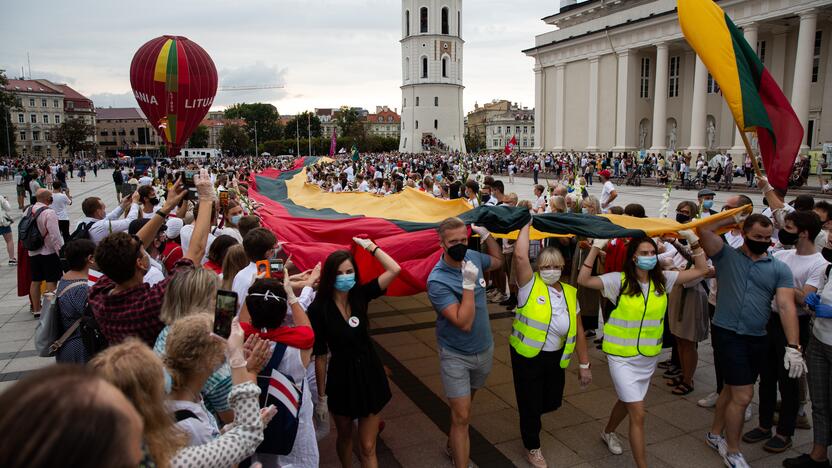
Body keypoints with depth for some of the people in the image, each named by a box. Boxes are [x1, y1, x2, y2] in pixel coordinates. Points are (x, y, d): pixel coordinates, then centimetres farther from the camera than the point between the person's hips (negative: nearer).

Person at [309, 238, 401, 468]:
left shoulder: (360, 295, -7)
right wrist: (321, 396, -5)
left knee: (367, 448, 7)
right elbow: (320, 355, -11)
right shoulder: (319, 308, -16)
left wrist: (369, 246, -10)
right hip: (341, 377, -2)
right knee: (345, 437, 23)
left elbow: (395, 270, -16)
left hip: (369, 374, 2)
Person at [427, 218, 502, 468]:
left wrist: (486, 234, 2)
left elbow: (498, 261, 17)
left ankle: (453, 446, 46)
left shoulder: (473, 257, -7)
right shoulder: (437, 281, -26)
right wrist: (469, 283, -33)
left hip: (484, 349, 6)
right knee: (462, 416, -3)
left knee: (464, 404, 25)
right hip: (455, 356, -6)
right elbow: (464, 323, -31)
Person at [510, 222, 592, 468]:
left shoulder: (570, 293, -1)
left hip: (556, 358, 4)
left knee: (552, 403, 17)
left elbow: (578, 330, 4)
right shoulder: (530, 285, -14)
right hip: (527, 357, -4)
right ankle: (533, 448, 35)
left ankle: (532, 416, 53)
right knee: (530, 404, 8)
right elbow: (520, 256, -31)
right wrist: (526, 224, -22)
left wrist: (584, 365, 6)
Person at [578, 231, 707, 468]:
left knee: (627, 401, 25)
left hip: (649, 357, 5)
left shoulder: (663, 279, -1)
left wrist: (693, 240, -7)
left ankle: (608, 433, 53)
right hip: (623, 357, -5)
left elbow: (700, 270, 1)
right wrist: (596, 247, -26)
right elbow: (584, 280, -22)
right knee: (638, 415, -6)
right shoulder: (619, 280, -14)